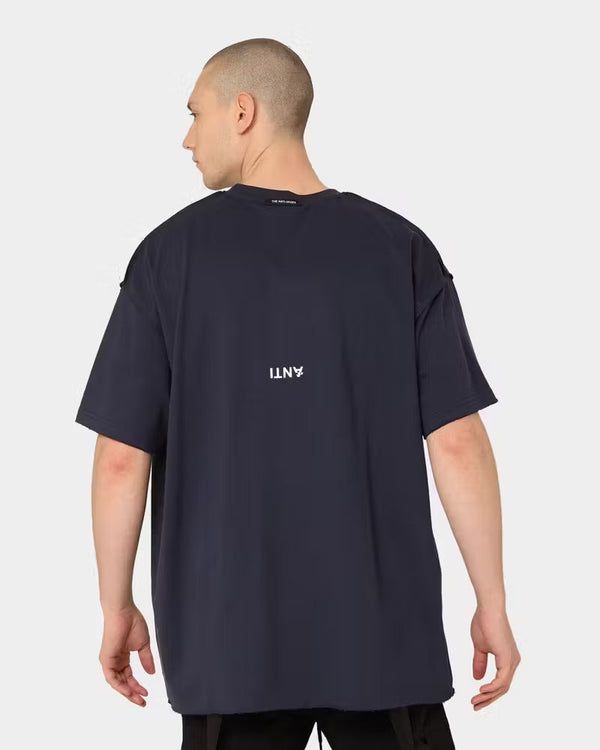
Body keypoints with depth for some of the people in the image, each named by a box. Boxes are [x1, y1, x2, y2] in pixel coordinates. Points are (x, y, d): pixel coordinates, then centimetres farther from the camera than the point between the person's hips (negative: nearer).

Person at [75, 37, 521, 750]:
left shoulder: (172, 251, -4)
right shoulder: (401, 246, -2)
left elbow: (122, 456, -4)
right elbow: (457, 444, -6)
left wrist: (117, 607, 7)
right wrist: (492, 604, 2)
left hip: (229, 639, 0)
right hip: (386, 633, 0)